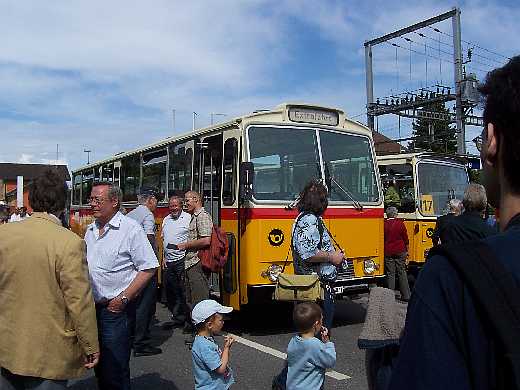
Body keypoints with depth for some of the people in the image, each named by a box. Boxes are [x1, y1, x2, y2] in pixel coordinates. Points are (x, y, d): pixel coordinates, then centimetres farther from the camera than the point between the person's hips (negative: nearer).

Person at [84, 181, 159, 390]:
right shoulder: (90, 230, 11)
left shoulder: (131, 228, -11)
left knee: (114, 370, -2)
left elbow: (148, 268, -13)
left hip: (115, 310, -7)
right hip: (92, 307, 7)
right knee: (98, 364, 18)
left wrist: (124, 298, -16)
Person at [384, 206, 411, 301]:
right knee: (402, 273, 6)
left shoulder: (384, 224, -2)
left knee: (390, 274, 4)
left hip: (388, 252, 0)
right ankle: (406, 296, 9)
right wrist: (406, 250, 12)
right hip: (400, 251, 0)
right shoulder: (400, 223, -4)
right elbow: (405, 238, 1)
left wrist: (383, 250, 19)